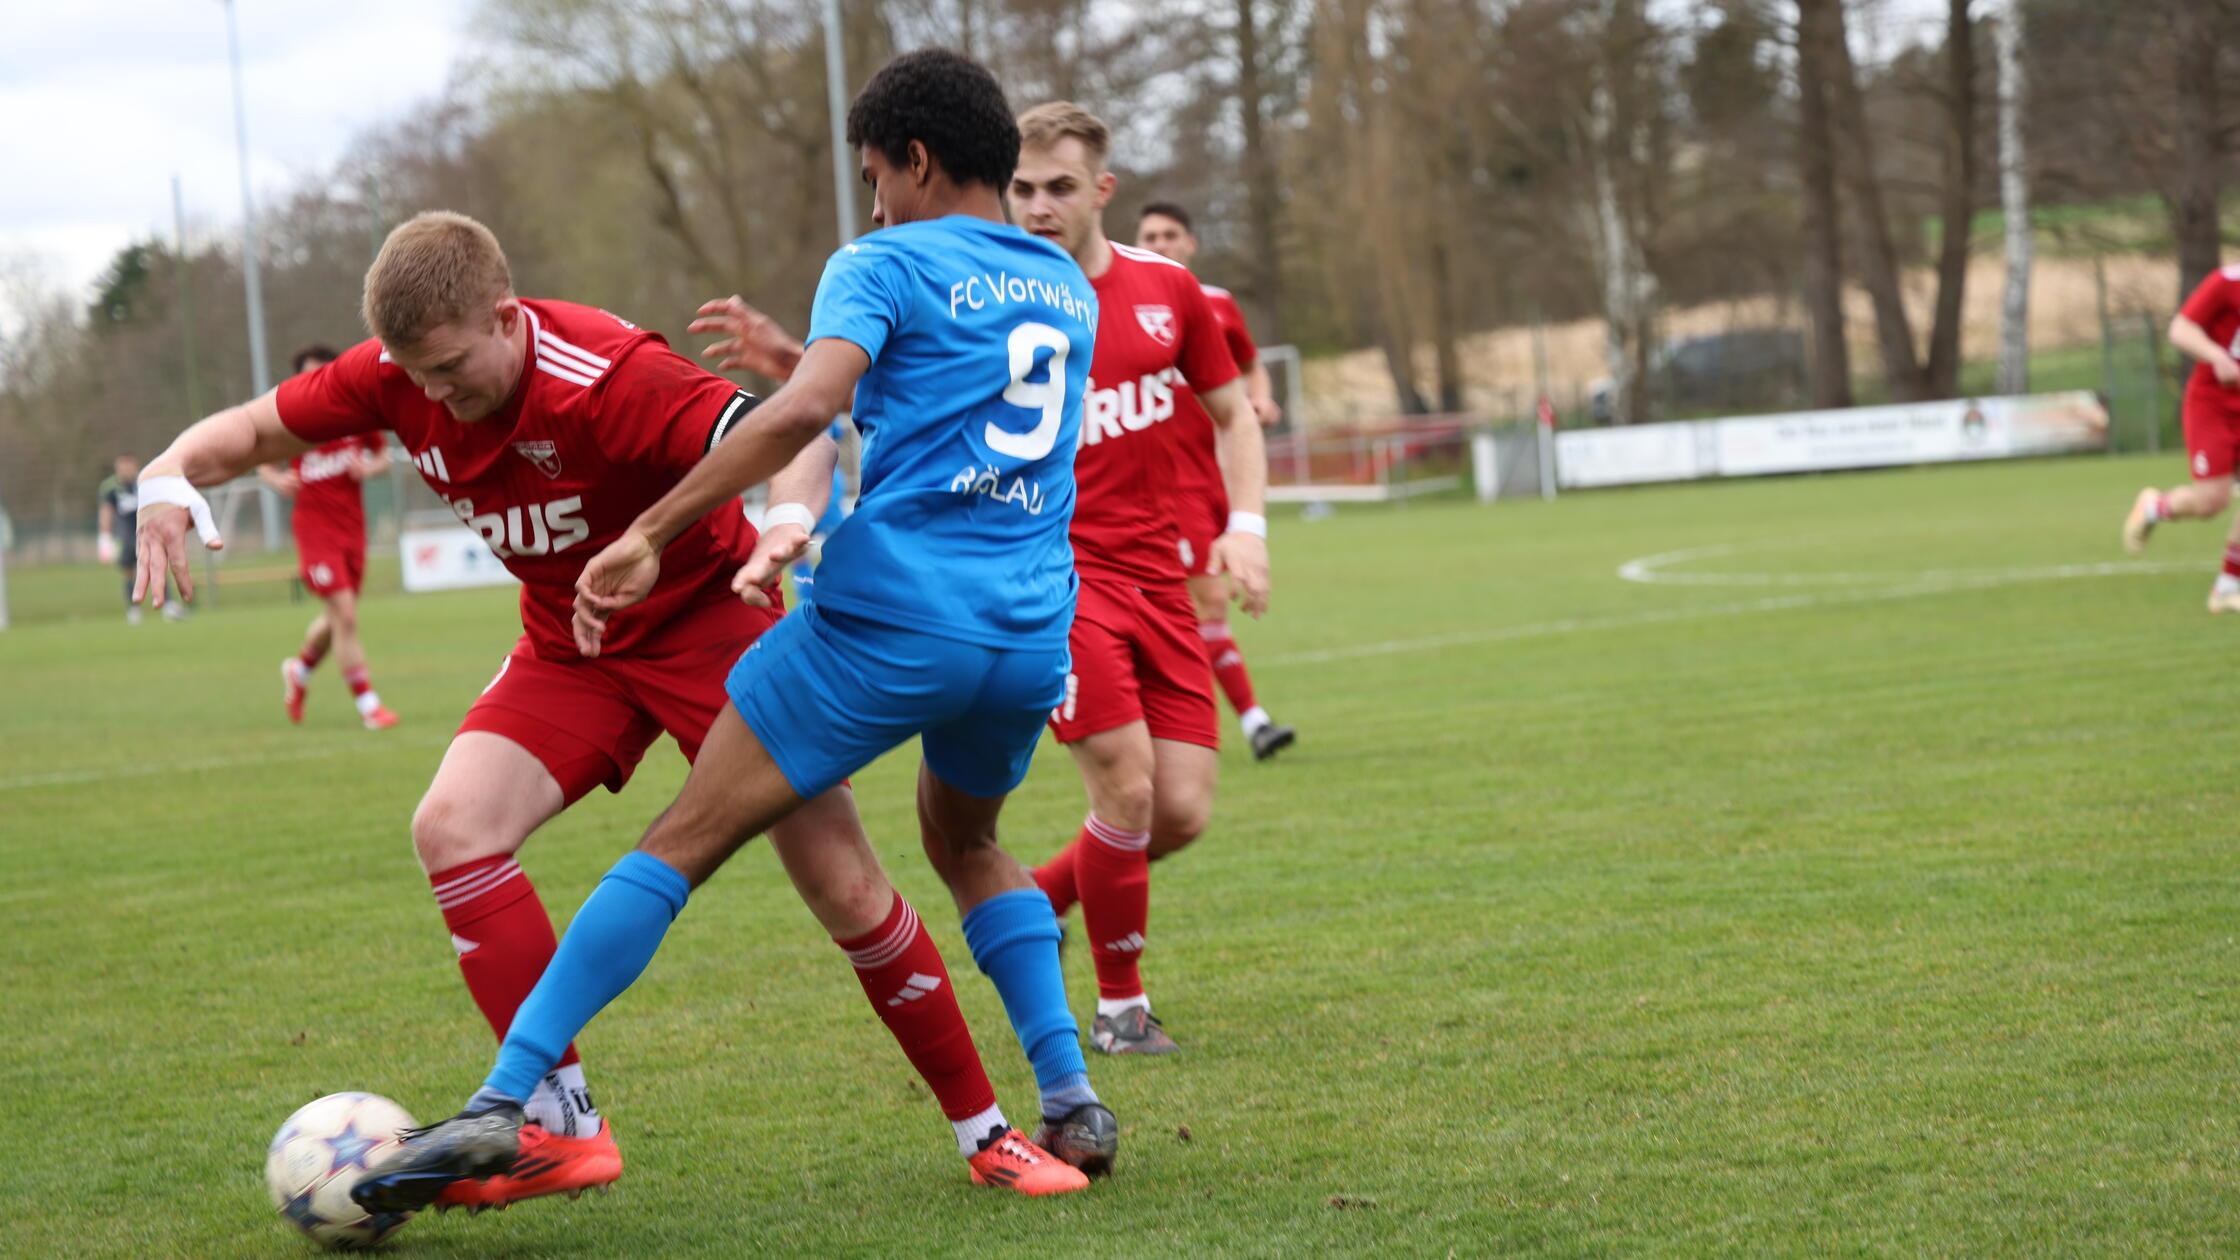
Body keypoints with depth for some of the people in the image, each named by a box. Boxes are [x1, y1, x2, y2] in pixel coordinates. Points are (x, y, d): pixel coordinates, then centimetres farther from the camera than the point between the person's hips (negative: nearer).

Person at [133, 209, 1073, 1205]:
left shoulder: (606, 376, -31)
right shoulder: (397, 375, -14)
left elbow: (791, 440, -36)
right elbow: (254, 430, -1)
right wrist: (168, 479, -22)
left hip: (709, 618, -5)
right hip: (570, 647, 5)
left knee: (842, 886, -6)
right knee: (450, 826, -19)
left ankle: (983, 1130, 12)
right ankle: (561, 1125, -15)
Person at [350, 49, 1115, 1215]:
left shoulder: (884, 267, -1)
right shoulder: (1068, 290, 20)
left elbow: (805, 413, -19)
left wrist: (647, 535, -19)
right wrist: (804, 363, 33)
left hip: (887, 622, -6)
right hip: (1030, 639, 6)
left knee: (682, 844, -4)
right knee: (966, 844, 31)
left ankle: (500, 1103, -12)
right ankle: (1072, 1106, 19)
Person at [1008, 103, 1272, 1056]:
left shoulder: (1167, 290, 6)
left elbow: (1234, 415, 18)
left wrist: (1245, 525, 4)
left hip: (1156, 576, 4)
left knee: (1182, 813, -2)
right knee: (1127, 790, -15)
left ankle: (1032, 902, 25)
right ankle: (1120, 1005, 5)